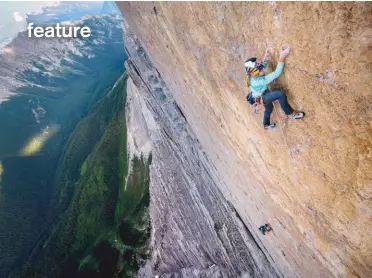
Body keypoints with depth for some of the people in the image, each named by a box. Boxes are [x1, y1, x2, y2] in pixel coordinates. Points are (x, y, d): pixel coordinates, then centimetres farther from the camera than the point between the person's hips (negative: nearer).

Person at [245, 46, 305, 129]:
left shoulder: (251, 75, -23)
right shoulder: (260, 80, -44)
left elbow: (262, 66, 0)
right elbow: (276, 73, -45)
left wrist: (265, 58, -20)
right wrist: (282, 57, -48)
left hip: (260, 95, 9)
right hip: (261, 98, -8)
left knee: (269, 107, 33)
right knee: (280, 94, -28)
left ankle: (266, 124, 57)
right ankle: (291, 113, -8)